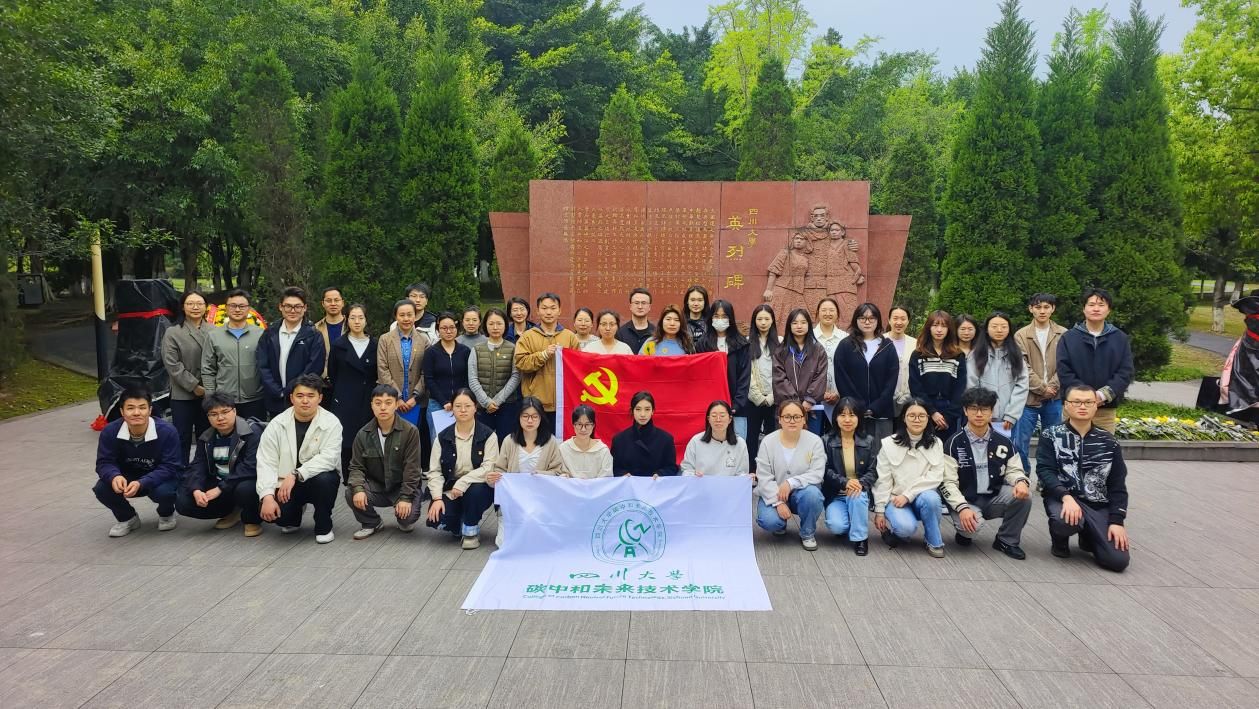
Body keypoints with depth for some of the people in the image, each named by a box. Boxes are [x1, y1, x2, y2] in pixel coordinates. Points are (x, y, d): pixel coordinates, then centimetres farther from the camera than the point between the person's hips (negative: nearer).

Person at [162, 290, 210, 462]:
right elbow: (172, 365, -7)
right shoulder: (172, 333, -1)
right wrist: (194, 386, -12)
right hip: (183, 396, -3)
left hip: (209, 395, 3)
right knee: (183, 439, 4)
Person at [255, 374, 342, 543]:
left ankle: (324, 527, -7)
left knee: (324, 479, -36)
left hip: (320, 475, -1)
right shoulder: (277, 425, -5)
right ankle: (293, 519, 15)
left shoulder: (331, 423, -12)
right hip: (286, 484, 1)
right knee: (270, 513, -25)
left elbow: (328, 458, -25)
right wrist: (267, 496, -25)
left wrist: (295, 475, -35)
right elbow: (266, 463, -11)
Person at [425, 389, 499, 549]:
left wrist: (463, 482, -27)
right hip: (450, 489, 2)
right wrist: (437, 498, -15)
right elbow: (435, 471, -1)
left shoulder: (488, 435, -6)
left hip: (478, 487, -2)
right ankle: (459, 525, 14)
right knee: (435, 519, -24)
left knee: (475, 489, -37)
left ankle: (471, 530, -7)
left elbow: (489, 468, -16)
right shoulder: (443, 437, 2)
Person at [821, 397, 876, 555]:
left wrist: (860, 483, -23)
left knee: (857, 497, -36)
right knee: (836, 526, -27)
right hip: (835, 496, -1)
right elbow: (825, 471, -7)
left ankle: (860, 538, -13)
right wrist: (845, 482, -24)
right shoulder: (826, 441, -3)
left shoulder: (867, 442, 3)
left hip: (860, 492, 1)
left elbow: (872, 471, -1)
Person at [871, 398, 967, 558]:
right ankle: (891, 527, 4)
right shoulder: (889, 444, -5)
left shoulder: (936, 443, 0)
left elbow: (935, 477, -9)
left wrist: (908, 494, -18)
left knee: (930, 498, -33)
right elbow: (882, 481, -4)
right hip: (895, 499, -2)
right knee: (906, 527, -32)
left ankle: (934, 542, -10)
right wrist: (879, 511, -6)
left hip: (924, 496, 2)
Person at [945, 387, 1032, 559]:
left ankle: (1006, 540, -2)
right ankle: (963, 531, 7)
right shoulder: (954, 443, -8)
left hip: (994, 498, 4)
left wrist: (1021, 481, -23)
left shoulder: (1003, 442, 3)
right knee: (972, 525, -34)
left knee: (1023, 493, -24)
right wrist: (963, 508, -23)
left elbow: (1013, 470, 3)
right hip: (965, 500, -4)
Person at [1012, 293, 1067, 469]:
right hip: (1028, 398, -1)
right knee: (1020, 444, 0)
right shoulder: (1021, 335, 0)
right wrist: (1042, 387, -10)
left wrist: (1052, 386, -11)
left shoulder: (1063, 335, 4)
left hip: (1054, 399, 1)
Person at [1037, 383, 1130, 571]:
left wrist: (1117, 521, -4)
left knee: (1118, 560, -13)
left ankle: (1088, 536, 23)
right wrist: (1066, 497, -27)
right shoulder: (1051, 436, 1)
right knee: (1066, 520, -38)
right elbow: (1044, 471, -9)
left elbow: (1117, 485, 8)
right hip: (1062, 497, -3)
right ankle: (1059, 539, 2)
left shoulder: (1108, 441, 8)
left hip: (1099, 505, 3)